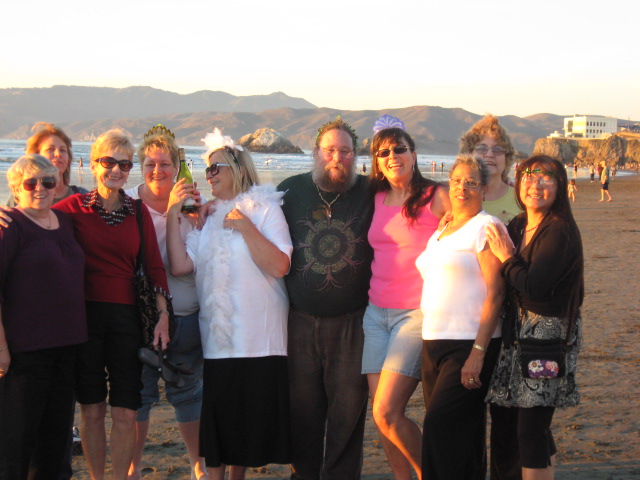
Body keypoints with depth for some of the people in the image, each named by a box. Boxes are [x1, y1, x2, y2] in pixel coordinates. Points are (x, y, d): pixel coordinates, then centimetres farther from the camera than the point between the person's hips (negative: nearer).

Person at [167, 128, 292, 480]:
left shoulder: (264, 208, 3)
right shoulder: (205, 215, 15)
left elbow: (279, 266, -12)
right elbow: (180, 266, 0)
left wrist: (246, 227, -16)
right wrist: (173, 214, -3)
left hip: (259, 339, -3)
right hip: (217, 338, 3)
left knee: (252, 416, 2)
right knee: (216, 416, 4)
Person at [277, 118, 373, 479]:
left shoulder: (369, 193, 1)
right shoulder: (291, 190, 6)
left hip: (351, 323, -1)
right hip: (300, 321, 2)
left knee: (348, 408, 3)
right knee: (302, 408, 10)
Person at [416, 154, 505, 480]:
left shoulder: (486, 227, -6)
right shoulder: (441, 232, 19)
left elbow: (495, 293, -13)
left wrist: (478, 352, -20)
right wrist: (428, 342, 15)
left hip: (469, 344, -7)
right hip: (434, 343, 8)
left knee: (439, 430, -13)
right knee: (460, 436, 9)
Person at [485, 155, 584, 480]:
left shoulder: (560, 231, -14)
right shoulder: (517, 226, 11)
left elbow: (533, 286, -22)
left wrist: (507, 258, -9)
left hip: (549, 332, -8)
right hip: (519, 328, 8)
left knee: (530, 431, -6)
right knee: (506, 419, 13)